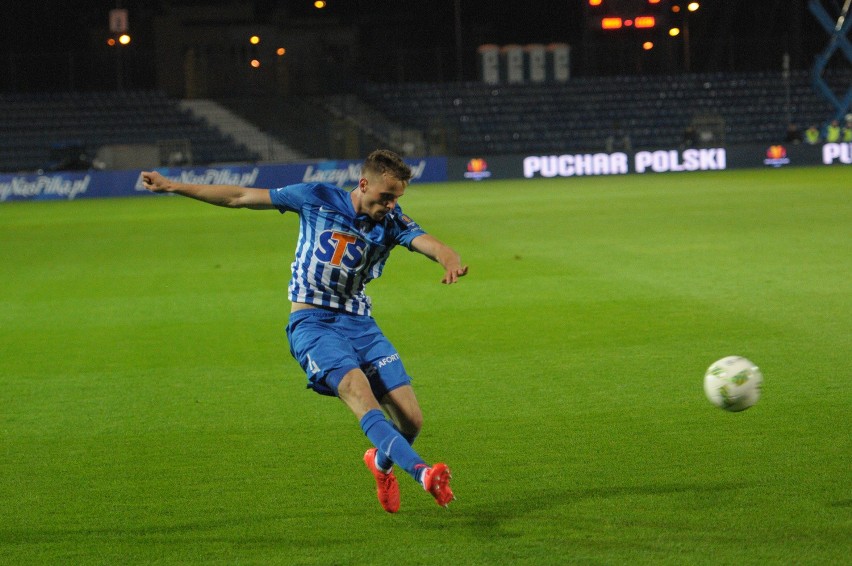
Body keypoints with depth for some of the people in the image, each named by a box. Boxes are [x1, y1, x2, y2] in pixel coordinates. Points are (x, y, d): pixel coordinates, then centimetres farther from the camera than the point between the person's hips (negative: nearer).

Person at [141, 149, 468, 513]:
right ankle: (422, 473, -49)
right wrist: (171, 186, 7)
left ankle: (382, 461, 29)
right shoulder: (316, 198, -2)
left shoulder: (392, 222, 2)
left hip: (360, 323, 4)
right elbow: (241, 198, 5)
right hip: (312, 322, -3)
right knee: (357, 389, -30)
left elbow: (428, 242, -18)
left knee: (411, 420, -7)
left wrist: (450, 258, -44)